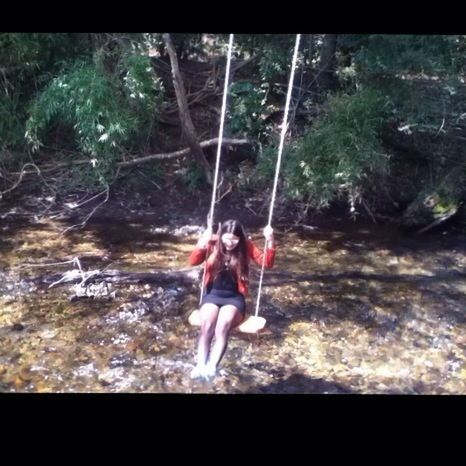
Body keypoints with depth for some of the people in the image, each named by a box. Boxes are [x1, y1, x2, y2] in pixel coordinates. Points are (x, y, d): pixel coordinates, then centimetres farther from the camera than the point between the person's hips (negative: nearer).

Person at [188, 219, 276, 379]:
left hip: (234, 297, -1)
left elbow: (267, 263, -6)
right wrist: (202, 243, -28)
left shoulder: (246, 246, -1)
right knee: (207, 324, -31)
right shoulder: (213, 244, -1)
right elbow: (193, 261, -11)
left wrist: (270, 241, -21)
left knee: (223, 324, -33)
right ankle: (200, 365, -36)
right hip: (213, 294, 1)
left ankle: (212, 367, -40)